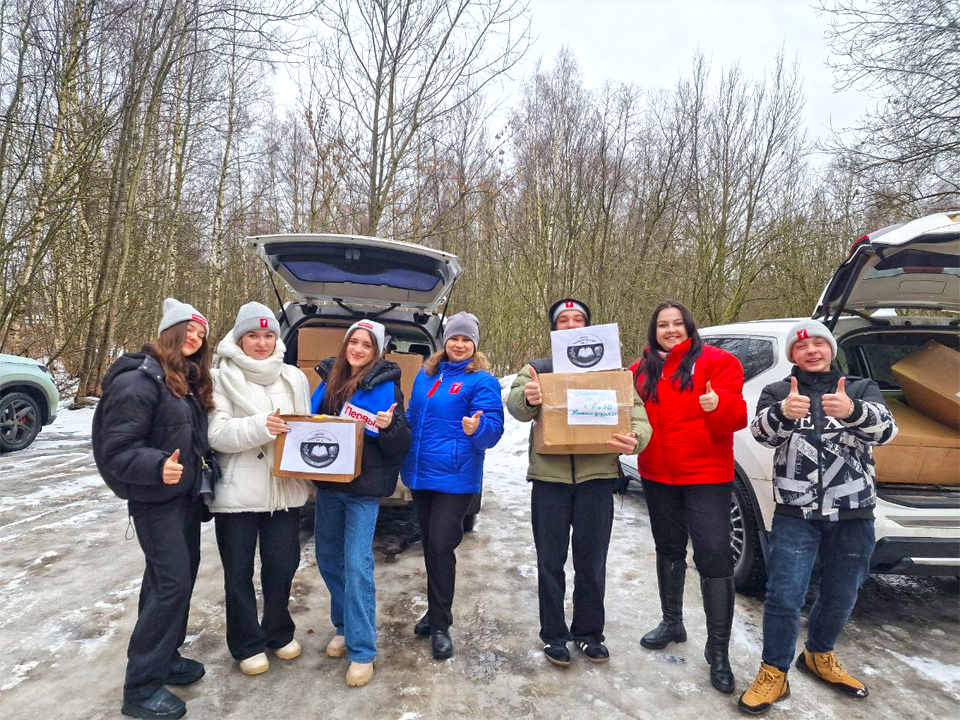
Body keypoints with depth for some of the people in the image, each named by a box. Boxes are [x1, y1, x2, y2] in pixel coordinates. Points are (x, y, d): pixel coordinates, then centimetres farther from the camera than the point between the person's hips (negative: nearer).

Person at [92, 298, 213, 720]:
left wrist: (198, 476, 9)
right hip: (155, 499, -9)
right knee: (172, 582, -7)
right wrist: (157, 466, -37)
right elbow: (115, 450, -22)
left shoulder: (189, 381, 10)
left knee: (181, 574, 15)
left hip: (187, 494, 9)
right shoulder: (139, 381, -18)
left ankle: (165, 657, 31)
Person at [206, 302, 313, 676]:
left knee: (282, 566, 12)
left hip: (285, 490, 3)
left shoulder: (293, 378, 9)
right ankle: (247, 645, 30)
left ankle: (279, 632, 36)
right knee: (239, 573, 10)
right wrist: (259, 426, -27)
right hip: (237, 492, -3)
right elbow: (215, 433, -13)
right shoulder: (222, 378, -3)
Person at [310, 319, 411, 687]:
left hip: (364, 487, -6)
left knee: (357, 565, -6)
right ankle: (344, 626, 36)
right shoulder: (329, 377, 7)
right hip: (328, 482, 6)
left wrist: (388, 426, -30)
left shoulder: (384, 384, -8)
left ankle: (362, 651, 8)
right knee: (328, 558, 15)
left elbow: (400, 445, -10)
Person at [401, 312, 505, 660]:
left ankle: (440, 625, 12)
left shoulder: (482, 381, -8)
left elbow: (493, 427, -16)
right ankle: (437, 610, 35)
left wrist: (477, 428, -36)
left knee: (441, 547, -6)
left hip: (454, 478, -6)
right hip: (419, 474, 7)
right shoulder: (426, 375, 12)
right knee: (429, 544, 16)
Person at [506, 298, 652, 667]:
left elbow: (638, 414, 2)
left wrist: (635, 439, -22)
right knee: (551, 562, 9)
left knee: (591, 562, 12)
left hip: (597, 475, 1)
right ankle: (553, 634, 27)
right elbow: (515, 404, -11)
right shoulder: (538, 369, 6)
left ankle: (589, 632, 32)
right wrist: (528, 398, -36)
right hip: (549, 476, -1)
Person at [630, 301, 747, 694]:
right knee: (668, 547, 18)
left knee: (714, 555, -6)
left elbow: (736, 416, -12)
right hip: (657, 475, 5)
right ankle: (672, 622, 38)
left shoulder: (717, 362, -5)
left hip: (706, 475, -4)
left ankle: (718, 649, 10)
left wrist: (718, 405, -32)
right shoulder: (642, 369, 7)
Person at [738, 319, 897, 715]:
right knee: (783, 597, -4)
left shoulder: (861, 389, 6)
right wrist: (783, 412, -39)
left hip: (853, 514, 2)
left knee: (841, 596, 17)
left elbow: (885, 429, -13)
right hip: (796, 514, -2)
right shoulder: (777, 392, 3)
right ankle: (774, 674, 15)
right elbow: (762, 431, -15)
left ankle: (819, 656, 42)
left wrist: (852, 411, -36)